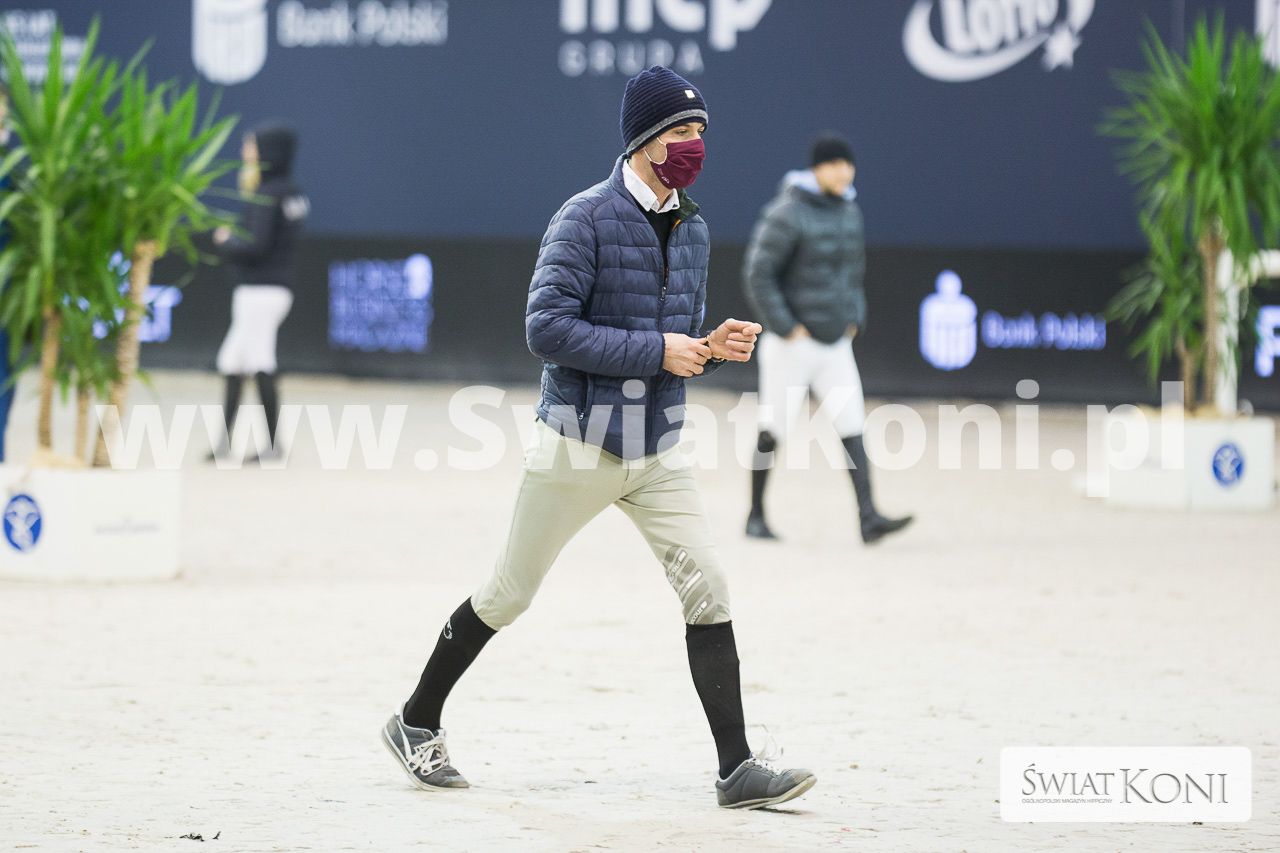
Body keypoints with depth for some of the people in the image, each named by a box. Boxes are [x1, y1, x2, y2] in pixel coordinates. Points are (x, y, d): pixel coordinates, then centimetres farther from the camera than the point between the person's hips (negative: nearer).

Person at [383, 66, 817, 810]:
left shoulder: (692, 230, 10)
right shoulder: (586, 219, -13)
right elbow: (548, 328, -21)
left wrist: (715, 347, -4)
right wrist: (657, 351, -23)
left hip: (658, 452, 6)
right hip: (578, 445, -6)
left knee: (707, 584, -7)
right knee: (510, 595, 6)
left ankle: (737, 768, -6)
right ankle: (417, 722, 25)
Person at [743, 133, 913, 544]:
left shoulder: (848, 211, 8)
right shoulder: (788, 213, -16)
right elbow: (757, 274, -18)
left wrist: (854, 318, 12)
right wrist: (786, 328, -18)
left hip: (836, 346, 6)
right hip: (791, 344, -6)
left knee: (852, 428, -5)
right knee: (774, 432, 4)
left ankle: (868, 518, -11)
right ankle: (756, 515, 18)